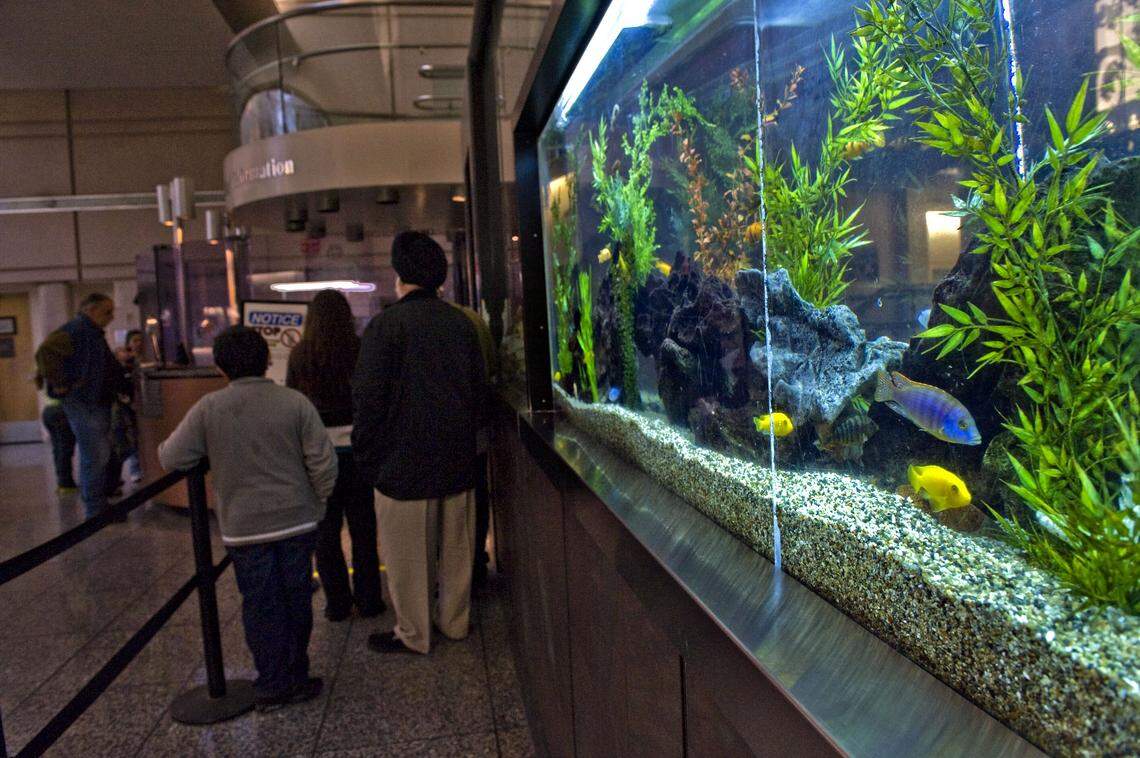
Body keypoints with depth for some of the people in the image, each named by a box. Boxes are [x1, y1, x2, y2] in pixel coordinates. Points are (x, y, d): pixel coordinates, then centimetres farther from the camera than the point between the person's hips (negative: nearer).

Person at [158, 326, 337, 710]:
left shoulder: (208, 408, -8)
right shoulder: (294, 402, -7)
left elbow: (171, 458, -6)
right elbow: (324, 462, -9)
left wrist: (164, 445, 17)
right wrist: (315, 501, 8)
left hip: (244, 527, 0)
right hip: (297, 520, 1)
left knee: (261, 606, 10)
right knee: (296, 600, 13)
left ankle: (273, 684, 18)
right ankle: (296, 678, 24)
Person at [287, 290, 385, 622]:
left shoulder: (299, 355, -4)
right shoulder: (360, 351, -8)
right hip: (356, 445, 0)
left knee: (325, 530, 12)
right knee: (363, 526, 12)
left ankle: (337, 602, 18)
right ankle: (368, 600, 18)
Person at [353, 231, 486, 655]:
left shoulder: (386, 325, -12)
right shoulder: (461, 323, 5)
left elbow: (368, 399, -13)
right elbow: (478, 388, 12)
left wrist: (367, 457, -4)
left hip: (405, 462, -6)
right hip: (458, 460, 6)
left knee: (408, 553, 7)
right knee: (456, 547, 16)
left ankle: (413, 634, 18)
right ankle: (454, 621, 29)